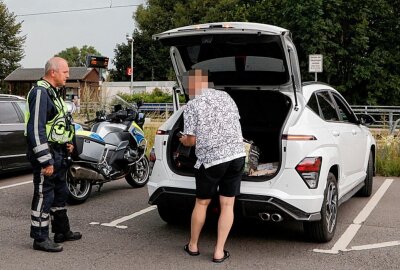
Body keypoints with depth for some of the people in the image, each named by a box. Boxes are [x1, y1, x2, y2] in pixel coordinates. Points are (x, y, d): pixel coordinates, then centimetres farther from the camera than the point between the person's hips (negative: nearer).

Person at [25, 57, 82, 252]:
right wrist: (46, 160, -25)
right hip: (45, 154, -10)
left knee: (60, 193, 18)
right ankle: (40, 238, 8)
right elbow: (36, 129, -23)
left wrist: (66, 143, 13)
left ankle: (62, 231, 31)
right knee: (44, 196, -3)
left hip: (57, 153, 10)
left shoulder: (53, 92, 16)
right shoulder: (40, 92, -17)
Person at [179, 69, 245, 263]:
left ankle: (193, 246, 28)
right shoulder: (225, 96, 10)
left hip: (210, 159, -4)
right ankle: (219, 252, 11)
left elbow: (192, 140, -6)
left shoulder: (192, 105, -6)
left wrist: (183, 140, 16)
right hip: (237, 154, 4)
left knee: (202, 203, 14)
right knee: (227, 205, 7)